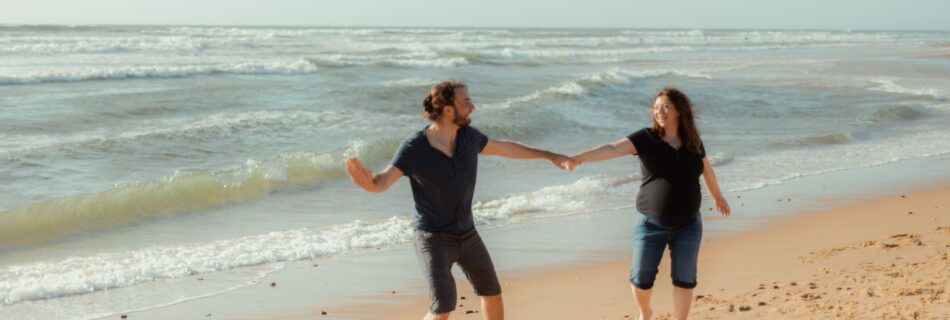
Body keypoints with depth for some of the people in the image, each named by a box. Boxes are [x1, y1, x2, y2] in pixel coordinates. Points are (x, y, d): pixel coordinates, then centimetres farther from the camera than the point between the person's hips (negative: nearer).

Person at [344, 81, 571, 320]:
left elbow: (504, 148, 13)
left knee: (492, 294, 16)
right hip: (433, 238, -6)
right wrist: (367, 181, -58)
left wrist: (548, 155, 22)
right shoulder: (414, 148, -22)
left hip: (466, 234, 6)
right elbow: (382, 182, -32)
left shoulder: (467, 135, -5)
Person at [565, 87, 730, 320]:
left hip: (687, 225, 2)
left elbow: (706, 169, 18)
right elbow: (612, 148, -24)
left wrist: (717, 196, 33)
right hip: (651, 224, -2)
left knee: (684, 279, 4)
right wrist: (579, 158, -39)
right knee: (641, 278, 5)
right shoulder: (646, 138, -10)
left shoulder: (693, 141, 0)